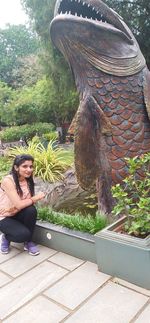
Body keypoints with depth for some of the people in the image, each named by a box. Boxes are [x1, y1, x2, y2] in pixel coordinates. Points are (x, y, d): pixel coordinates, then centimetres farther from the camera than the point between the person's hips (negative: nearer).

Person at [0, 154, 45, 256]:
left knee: (31, 210, -26)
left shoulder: (28, 180, -6)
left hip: (17, 215, 5)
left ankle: (28, 242, -4)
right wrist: (36, 197, -20)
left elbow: (28, 202, -10)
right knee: (23, 234, -28)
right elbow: (19, 205, -30)